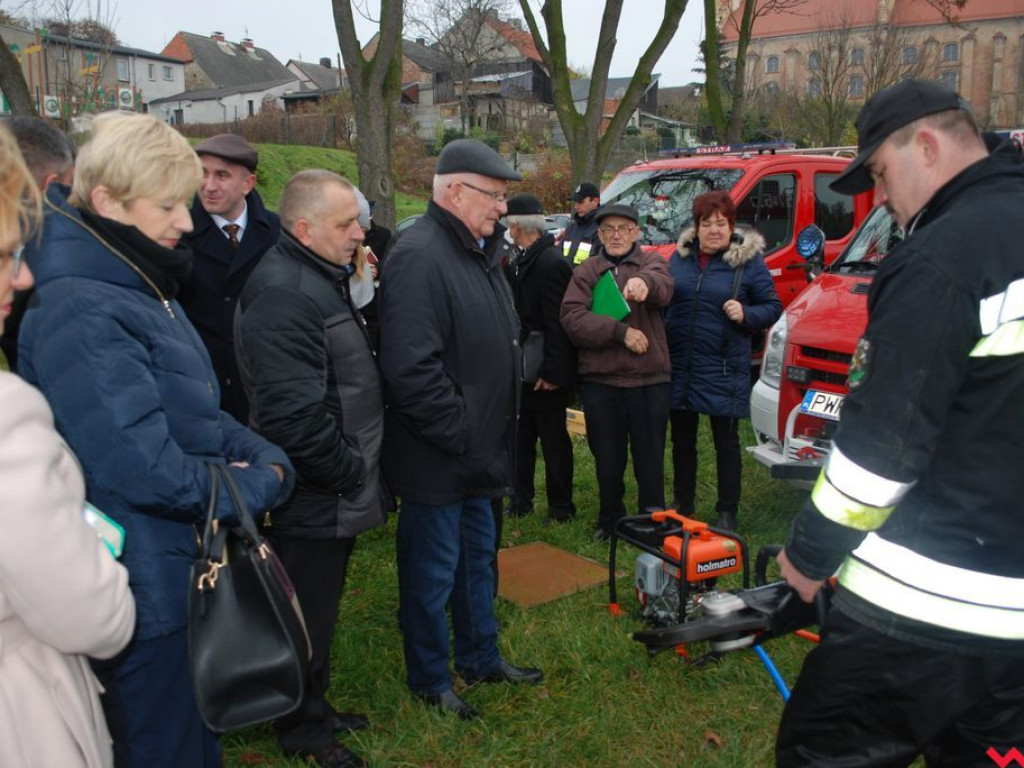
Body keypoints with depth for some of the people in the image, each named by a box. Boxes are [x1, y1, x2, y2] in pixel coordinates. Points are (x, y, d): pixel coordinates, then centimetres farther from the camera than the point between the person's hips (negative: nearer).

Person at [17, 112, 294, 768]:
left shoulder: (144, 288, 8)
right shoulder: (81, 313, -23)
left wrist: (268, 458, -5)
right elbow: (145, 468, -28)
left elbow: (200, 417, 13)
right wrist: (257, 486, -13)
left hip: (190, 571, 9)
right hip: (150, 591, -9)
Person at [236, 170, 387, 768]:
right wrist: (350, 472, -18)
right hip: (314, 503, -10)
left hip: (335, 496, 10)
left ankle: (315, 708, 41)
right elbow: (294, 415, -31)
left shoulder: (324, 280, 11)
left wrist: (358, 468, 13)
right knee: (310, 618, 8)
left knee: (320, 611, 23)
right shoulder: (284, 293, -23)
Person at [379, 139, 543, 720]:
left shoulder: (479, 252, 12)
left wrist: (497, 432, 16)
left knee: (479, 557, 22)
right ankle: (431, 681, 26)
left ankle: (481, 656, 41)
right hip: (437, 457, -10)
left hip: (479, 451, 10)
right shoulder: (420, 255, -21)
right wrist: (458, 434, -22)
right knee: (434, 570, 7)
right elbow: (411, 366, -29)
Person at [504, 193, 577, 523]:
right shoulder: (520, 260, 7)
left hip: (545, 371, -8)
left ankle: (560, 506, 19)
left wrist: (552, 372, -21)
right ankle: (521, 499, 29)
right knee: (521, 436, 16)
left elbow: (557, 322, -21)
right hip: (524, 368, 8)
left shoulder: (550, 263, -19)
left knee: (553, 439, 5)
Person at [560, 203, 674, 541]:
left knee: (650, 459, 7)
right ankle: (610, 520, 30)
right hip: (599, 380, 2)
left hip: (649, 379, -1)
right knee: (608, 460, 12)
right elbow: (571, 317, -7)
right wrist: (620, 331, -17)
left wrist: (645, 282, -45)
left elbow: (663, 288, -20)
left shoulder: (650, 262, 5)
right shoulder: (586, 271, 9)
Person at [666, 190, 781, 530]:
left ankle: (727, 513, 18)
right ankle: (682, 504, 31)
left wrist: (746, 314, -20)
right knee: (682, 439, 15)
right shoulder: (680, 256, 8)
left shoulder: (748, 261, -4)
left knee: (726, 441, 6)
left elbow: (773, 307, -2)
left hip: (724, 369, -4)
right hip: (679, 365, 4)